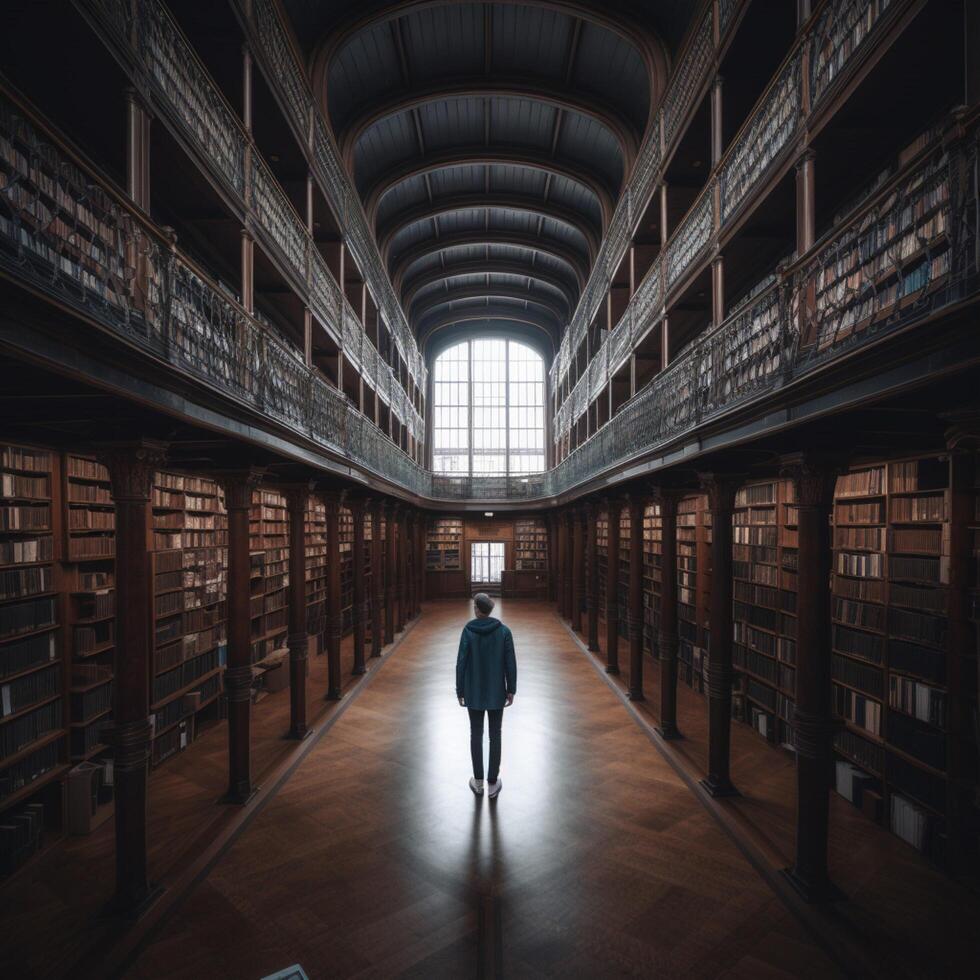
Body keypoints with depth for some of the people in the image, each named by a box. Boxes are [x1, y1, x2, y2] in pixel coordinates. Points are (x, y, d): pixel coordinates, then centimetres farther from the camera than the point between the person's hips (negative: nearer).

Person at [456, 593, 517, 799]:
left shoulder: (468, 631, -14)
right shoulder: (504, 630, -10)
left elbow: (461, 662, -11)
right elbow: (510, 662, -8)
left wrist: (460, 690, 0)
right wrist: (511, 689, 3)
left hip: (474, 690, 0)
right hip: (496, 690, 0)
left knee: (476, 734, 14)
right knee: (495, 735, 12)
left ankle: (478, 782, 23)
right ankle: (492, 783, 18)